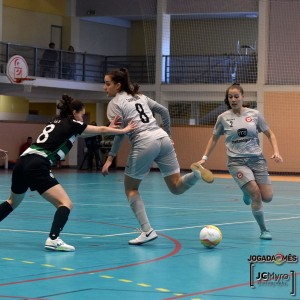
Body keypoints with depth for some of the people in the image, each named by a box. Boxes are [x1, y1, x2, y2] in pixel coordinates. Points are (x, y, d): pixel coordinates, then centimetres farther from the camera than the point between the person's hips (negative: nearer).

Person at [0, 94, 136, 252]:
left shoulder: (56, 122, 23)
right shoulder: (71, 124, 3)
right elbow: (101, 130, 11)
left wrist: (109, 128, 32)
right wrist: (124, 130, 22)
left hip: (21, 163, 8)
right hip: (37, 167, -8)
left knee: (13, 202, 30)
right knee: (65, 204, -6)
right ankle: (53, 239, -22)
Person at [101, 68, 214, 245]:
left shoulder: (115, 103, 3)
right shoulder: (140, 96, 23)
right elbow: (164, 111, 23)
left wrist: (110, 159, -6)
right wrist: (168, 136, 26)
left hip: (144, 144, -6)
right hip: (163, 139, 6)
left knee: (130, 188, 11)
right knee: (176, 188, 9)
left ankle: (147, 231, 0)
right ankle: (196, 173, -23)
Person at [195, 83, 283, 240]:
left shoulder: (254, 114, 2)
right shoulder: (223, 118, 1)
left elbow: (270, 134, 11)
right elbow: (214, 139, 15)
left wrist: (276, 152, -4)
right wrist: (204, 158, 9)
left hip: (257, 159, 2)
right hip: (237, 161, -2)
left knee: (267, 197, -7)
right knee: (256, 194, -20)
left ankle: (247, 192, 27)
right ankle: (263, 230, -4)